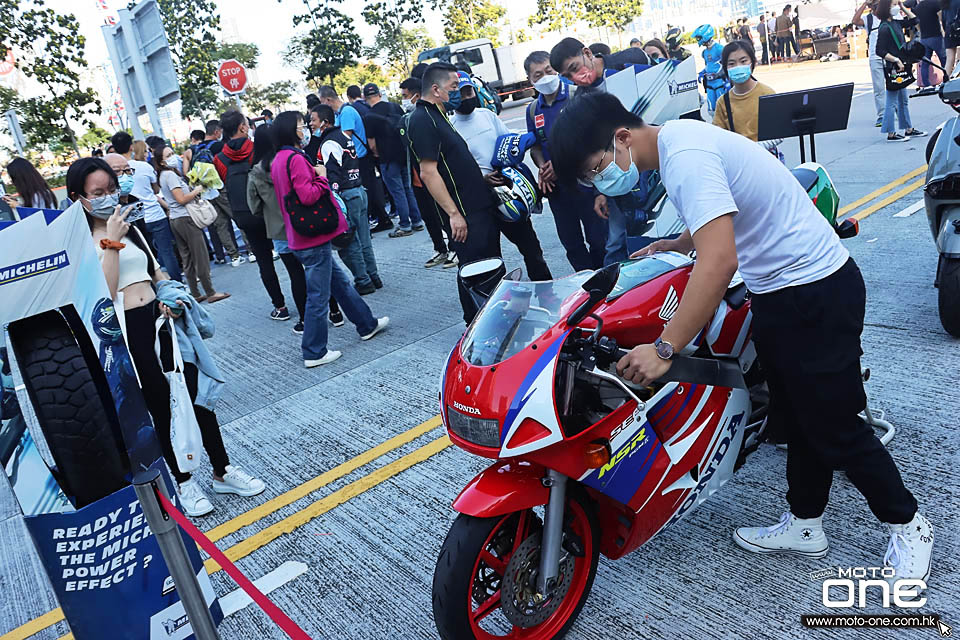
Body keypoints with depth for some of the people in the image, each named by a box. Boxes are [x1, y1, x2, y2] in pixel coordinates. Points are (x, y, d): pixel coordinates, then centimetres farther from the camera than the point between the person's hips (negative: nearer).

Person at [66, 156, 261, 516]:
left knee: (198, 394, 8)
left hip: (161, 319, 6)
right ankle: (182, 482, 25)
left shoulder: (128, 226, 13)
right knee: (162, 408, 6)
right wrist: (111, 243, -21)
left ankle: (223, 472, 23)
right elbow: (104, 294, -18)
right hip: (126, 332, -6)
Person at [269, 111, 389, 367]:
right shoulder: (295, 158, -18)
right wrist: (321, 176, -11)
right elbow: (308, 195, -26)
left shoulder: (277, 160, 12)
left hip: (300, 238, 10)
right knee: (318, 295, 0)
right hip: (313, 239, -10)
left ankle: (366, 325, 35)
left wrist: (314, 174, 12)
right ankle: (314, 353, 10)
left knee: (340, 281, 21)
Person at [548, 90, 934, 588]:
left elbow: (720, 261, -38)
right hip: (778, 289, 10)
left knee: (833, 425, 3)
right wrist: (672, 246, 25)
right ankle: (804, 526, 35)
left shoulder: (686, 156, -27)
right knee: (798, 416, 19)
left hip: (816, 292, -10)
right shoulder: (675, 138, 5)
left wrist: (664, 348, -38)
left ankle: (907, 525, 27)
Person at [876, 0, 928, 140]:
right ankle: (891, 134, 1)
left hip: (900, 67, 10)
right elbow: (880, 51, -20)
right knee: (892, 102, -5)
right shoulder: (884, 28, -16)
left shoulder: (895, 23, 10)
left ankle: (909, 130, 22)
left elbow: (913, 20, 23)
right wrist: (896, 60, -21)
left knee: (903, 101, 15)